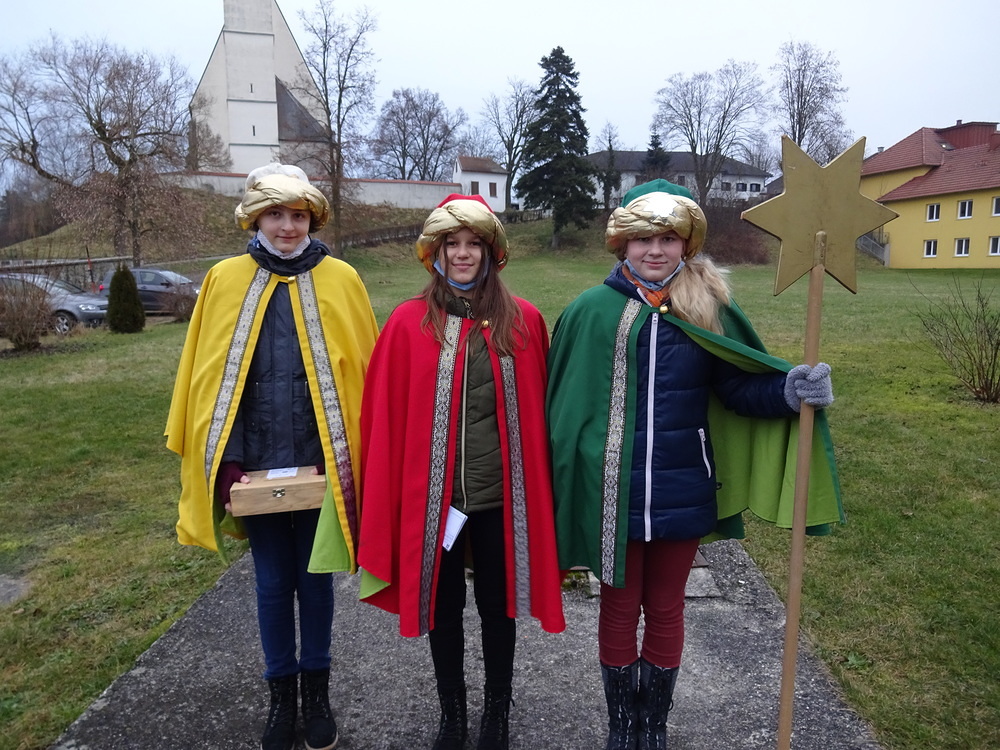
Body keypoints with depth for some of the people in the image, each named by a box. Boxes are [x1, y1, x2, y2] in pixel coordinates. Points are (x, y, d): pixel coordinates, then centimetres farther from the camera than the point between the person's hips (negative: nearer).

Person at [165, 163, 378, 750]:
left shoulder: (340, 280, -4)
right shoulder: (226, 281, 0)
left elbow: (364, 373, -5)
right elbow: (208, 378, 1)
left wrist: (358, 459, -9)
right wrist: (226, 463, -3)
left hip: (322, 467, -1)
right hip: (256, 469, 1)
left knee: (315, 581, 14)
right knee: (273, 585, 14)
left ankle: (317, 692, 35)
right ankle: (282, 695, 34)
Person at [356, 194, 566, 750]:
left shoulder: (524, 321, -1)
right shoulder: (409, 323, -4)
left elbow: (538, 411, 3)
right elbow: (386, 417, -2)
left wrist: (541, 487, 3)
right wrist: (386, 497, -3)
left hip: (502, 494, 1)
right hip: (431, 494, 0)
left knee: (497, 605, 16)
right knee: (443, 606, 16)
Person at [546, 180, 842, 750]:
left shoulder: (710, 309, -2)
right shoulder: (591, 311, -6)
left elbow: (740, 387, 1)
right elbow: (561, 402, -3)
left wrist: (790, 390, -19)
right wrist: (564, 478, -2)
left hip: (681, 494, 1)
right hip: (612, 493, -1)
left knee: (665, 609, 18)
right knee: (620, 608, 16)